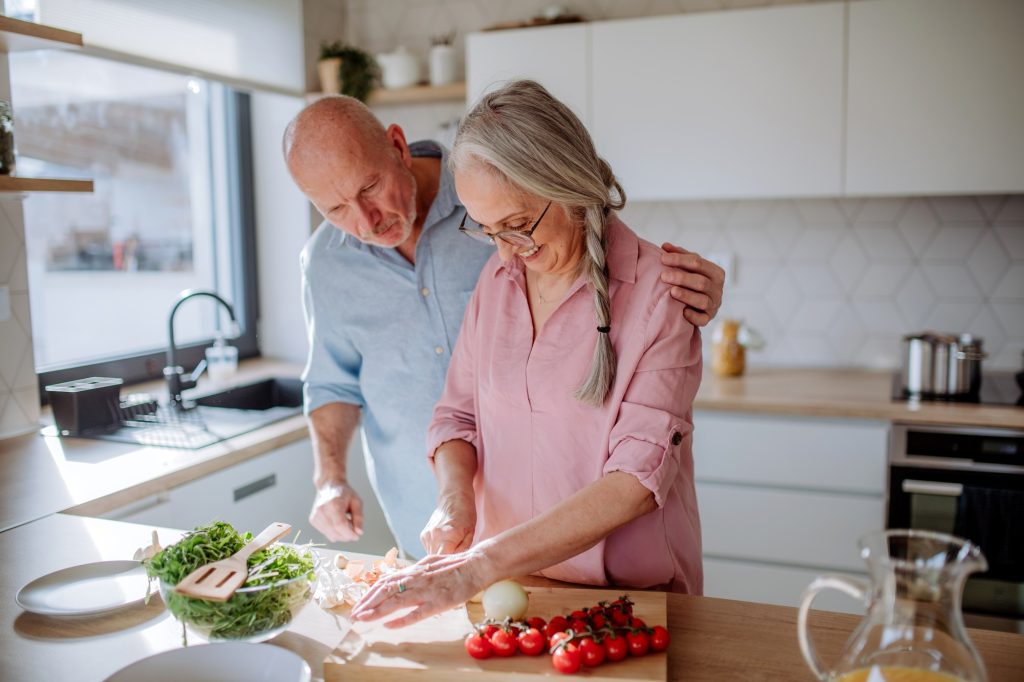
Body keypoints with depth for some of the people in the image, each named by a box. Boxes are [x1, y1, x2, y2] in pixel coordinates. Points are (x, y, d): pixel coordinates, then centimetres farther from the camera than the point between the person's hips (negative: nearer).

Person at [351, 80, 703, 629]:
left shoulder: (658, 292, -13)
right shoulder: (494, 279, 2)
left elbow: (637, 480, -19)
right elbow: (457, 413, 10)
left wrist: (480, 566, -24)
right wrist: (455, 497, -10)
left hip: (630, 598, -4)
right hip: (508, 586, 4)